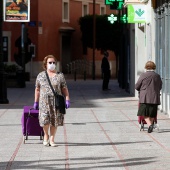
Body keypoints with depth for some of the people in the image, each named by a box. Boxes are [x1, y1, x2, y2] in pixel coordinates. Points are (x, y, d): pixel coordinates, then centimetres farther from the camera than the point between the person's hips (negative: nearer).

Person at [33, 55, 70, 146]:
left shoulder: (60, 76, 6)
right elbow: (37, 90, 13)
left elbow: (64, 89, 6)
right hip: (44, 101, 0)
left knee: (54, 121, -1)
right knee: (45, 120, -12)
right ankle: (46, 135, 16)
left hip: (56, 101, 0)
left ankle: (51, 139, 11)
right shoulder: (40, 76, 9)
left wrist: (67, 100, -4)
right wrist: (36, 102, 10)